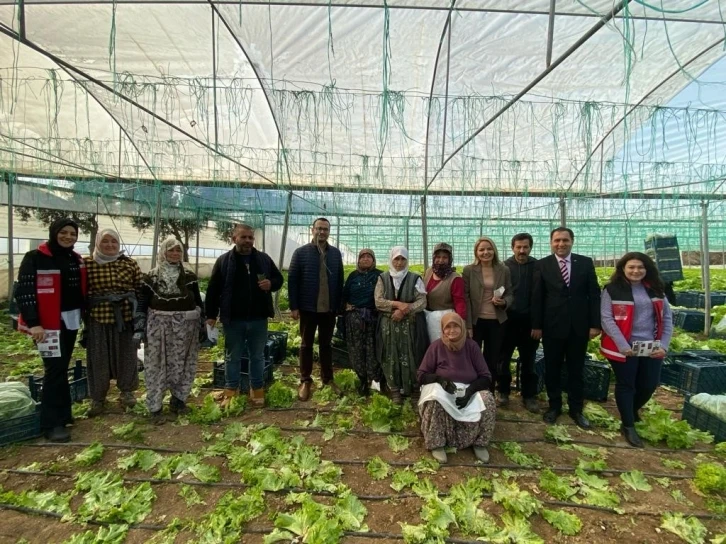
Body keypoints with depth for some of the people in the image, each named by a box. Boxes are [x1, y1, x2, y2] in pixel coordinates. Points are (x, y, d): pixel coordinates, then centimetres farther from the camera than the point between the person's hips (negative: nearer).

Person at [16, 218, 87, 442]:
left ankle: (62, 414, 24)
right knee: (55, 369, -7)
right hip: (48, 323, -6)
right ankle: (51, 423, 2)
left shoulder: (76, 260, 10)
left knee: (62, 368, 14)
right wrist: (33, 322, -20)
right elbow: (23, 291, -13)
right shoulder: (35, 258, -9)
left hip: (71, 320, 6)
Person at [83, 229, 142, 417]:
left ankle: (126, 390, 30)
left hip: (125, 317, 1)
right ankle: (98, 398, 25)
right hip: (97, 318, -1)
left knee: (126, 355, 12)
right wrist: (83, 316, 1)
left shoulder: (130, 263, 3)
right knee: (98, 358, 9)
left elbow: (140, 289, 7)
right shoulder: (87, 264, 0)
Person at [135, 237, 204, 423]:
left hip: (185, 327, 2)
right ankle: (155, 407, 12)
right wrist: (139, 329, -4)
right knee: (157, 366, 2)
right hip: (159, 327, -2)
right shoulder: (151, 277, 1)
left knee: (182, 365, 9)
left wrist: (204, 326, 7)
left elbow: (198, 303, 9)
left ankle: (178, 400, 25)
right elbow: (141, 305, 1)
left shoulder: (189, 277, 6)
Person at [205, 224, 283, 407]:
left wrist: (271, 284, -12)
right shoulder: (224, 261, -1)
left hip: (258, 318, 2)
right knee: (232, 357, 12)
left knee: (257, 356, 13)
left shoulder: (264, 259, 3)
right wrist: (211, 314, -3)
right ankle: (231, 391, 27)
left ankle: (257, 390, 27)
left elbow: (279, 278, 11)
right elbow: (213, 290, 0)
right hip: (233, 319, -1)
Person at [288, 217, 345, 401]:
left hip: (329, 308, 2)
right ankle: (305, 381, 21)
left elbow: (340, 281, 7)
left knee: (326, 344, 14)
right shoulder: (301, 252, -3)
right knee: (307, 345, 10)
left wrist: (339, 305, 4)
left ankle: (328, 379, 26)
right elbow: (292, 280, -5)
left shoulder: (336, 253, 5)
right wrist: (294, 306, -9)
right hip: (308, 308, -2)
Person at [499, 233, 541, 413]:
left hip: (529, 320, 0)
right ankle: (503, 392, 25)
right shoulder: (504, 266, 0)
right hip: (508, 319, 0)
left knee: (528, 360, 11)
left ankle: (529, 396, 23)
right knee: (504, 358, 10)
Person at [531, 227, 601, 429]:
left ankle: (576, 408, 28)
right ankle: (554, 406, 28)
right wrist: (536, 325, -6)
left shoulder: (586, 263, 3)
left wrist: (595, 323, -4)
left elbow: (594, 294, 2)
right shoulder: (542, 265, -1)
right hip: (552, 325, -1)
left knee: (576, 369, 13)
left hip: (579, 326, 1)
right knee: (552, 369, 10)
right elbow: (537, 297, -3)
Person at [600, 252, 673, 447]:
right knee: (625, 385, 5)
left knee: (649, 385, 12)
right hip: (623, 348, -4)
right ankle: (628, 426, 20)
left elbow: (667, 318, 7)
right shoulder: (612, 290, -8)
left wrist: (664, 345, -4)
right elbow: (606, 319, -12)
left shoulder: (656, 289, 7)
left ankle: (632, 412, 40)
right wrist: (622, 345, -19)